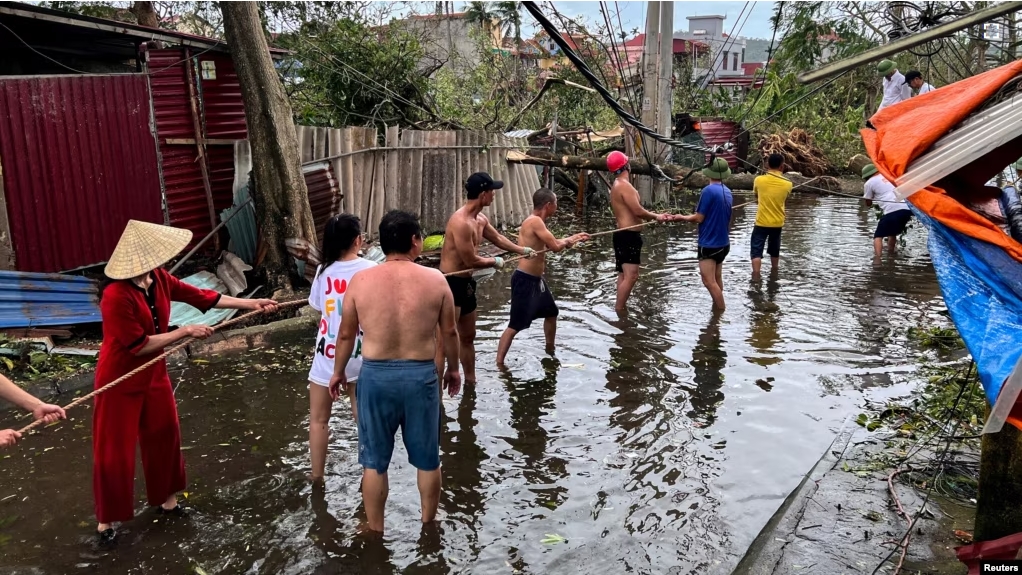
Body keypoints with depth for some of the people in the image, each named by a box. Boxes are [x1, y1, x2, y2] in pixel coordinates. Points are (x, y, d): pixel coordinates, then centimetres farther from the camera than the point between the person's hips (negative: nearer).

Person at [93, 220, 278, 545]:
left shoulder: (159, 279, -6)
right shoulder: (116, 297, -28)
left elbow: (201, 297, 1)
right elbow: (139, 345, -24)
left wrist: (252, 304, 0)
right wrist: (185, 332, -20)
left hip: (153, 374, 8)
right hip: (120, 381, -7)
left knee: (165, 436, 17)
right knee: (113, 452, 3)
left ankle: (165, 500, 35)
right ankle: (106, 520, 21)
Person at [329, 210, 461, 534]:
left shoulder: (360, 281, -6)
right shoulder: (435, 280, -7)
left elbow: (346, 334, 2)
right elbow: (450, 331, 2)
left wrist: (338, 371, 18)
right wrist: (453, 368, 18)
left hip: (375, 375, 0)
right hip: (421, 375, 0)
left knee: (374, 461, 15)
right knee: (427, 459, 18)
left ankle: (375, 531, 29)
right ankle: (428, 524, 34)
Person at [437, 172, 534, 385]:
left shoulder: (481, 219, 7)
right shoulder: (461, 222, -24)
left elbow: (497, 237, 28)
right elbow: (471, 261, -21)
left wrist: (522, 250, 33)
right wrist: (495, 262, -3)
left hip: (465, 283, 10)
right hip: (450, 283, -10)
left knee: (468, 337, 22)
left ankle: (470, 382, 37)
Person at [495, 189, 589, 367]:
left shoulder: (538, 222, 10)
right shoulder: (535, 221, -21)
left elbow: (551, 243, 23)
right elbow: (555, 246, -23)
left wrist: (573, 238, 29)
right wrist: (566, 241, -2)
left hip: (536, 279, 11)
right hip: (524, 280, -11)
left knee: (551, 313, 26)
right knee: (515, 326, -9)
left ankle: (550, 351, 46)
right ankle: (499, 364, -4)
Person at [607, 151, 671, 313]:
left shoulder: (616, 185, 16)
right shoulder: (624, 185, -17)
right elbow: (638, 211, -21)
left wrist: (654, 216, 11)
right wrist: (656, 217, -4)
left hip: (623, 234, 11)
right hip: (629, 236, -11)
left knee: (624, 275, 17)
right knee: (630, 276, -12)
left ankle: (620, 309, 23)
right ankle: (619, 311, -10)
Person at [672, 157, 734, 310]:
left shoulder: (709, 190, -18)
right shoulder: (727, 192, 6)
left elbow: (699, 218, -16)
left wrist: (683, 217, 0)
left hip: (709, 244, -9)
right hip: (722, 243, 9)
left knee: (709, 281, -5)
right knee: (716, 279, 19)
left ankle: (721, 311, -2)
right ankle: (718, 309, 28)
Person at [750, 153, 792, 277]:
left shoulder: (759, 180, -10)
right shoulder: (787, 184, -7)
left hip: (762, 222, -3)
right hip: (778, 223, 3)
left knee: (757, 251, -1)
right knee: (774, 250, 21)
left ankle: (756, 276, -14)